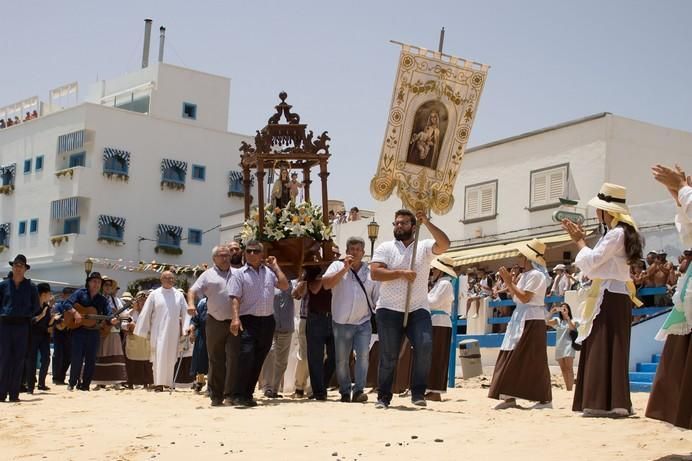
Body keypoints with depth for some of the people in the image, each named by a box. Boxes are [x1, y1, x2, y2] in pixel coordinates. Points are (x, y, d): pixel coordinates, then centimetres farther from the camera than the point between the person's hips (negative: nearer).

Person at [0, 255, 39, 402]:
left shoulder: (31, 287, 6)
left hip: (22, 325, 0)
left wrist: (25, 315, -1)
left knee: (18, 359, 0)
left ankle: (14, 393, 5)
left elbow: (35, 307, 10)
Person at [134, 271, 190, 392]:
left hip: (173, 332, 2)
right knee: (159, 356, -8)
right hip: (158, 331, -2)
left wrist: (185, 328, -4)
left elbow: (185, 312, 6)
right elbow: (146, 313, 4)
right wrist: (145, 331, 3)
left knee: (171, 357, 5)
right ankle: (158, 383, -9)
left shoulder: (179, 295, 7)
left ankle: (168, 382, 13)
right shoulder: (154, 294, 2)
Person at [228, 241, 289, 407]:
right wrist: (235, 318, -21)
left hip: (267, 320, 5)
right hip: (248, 320, -4)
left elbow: (284, 286, 2)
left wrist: (275, 266, 5)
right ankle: (238, 395, -12)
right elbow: (235, 298, -7)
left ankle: (248, 394, 18)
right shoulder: (240, 274, 1)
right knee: (246, 356, -16)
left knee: (259, 360, 8)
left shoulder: (269, 272, 13)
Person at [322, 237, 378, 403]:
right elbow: (326, 284, -14)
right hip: (341, 322, -1)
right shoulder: (337, 266, 3)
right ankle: (345, 392, 15)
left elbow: (377, 298, 14)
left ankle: (358, 391, -8)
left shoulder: (370, 271, 10)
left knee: (363, 355, -13)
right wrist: (345, 268, -17)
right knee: (341, 360, 4)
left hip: (363, 322, 1)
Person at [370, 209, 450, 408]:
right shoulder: (385, 248, 8)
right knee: (388, 355, 0)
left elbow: (444, 244, -11)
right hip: (389, 310, 0)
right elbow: (375, 273, -5)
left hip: (418, 309, 0)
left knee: (425, 345, -19)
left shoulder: (424, 247, 9)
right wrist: (401, 273, -14)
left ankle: (418, 392, -8)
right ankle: (383, 397, 13)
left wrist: (427, 223, -17)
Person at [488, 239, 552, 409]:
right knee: (513, 359, 3)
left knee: (532, 361, -7)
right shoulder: (525, 275, 17)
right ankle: (510, 397, 1)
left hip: (532, 321, -10)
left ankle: (545, 399, -1)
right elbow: (515, 297, 17)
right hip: (520, 319, 10)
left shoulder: (536, 275, -13)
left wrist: (509, 282, -16)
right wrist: (508, 281, 7)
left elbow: (524, 298, -20)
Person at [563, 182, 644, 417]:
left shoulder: (617, 233, -13)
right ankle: (606, 403, 12)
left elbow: (591, 261, -16)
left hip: (611, 298, -10)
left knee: (605, 349, -11)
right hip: (608, 296, 10)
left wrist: (579, 241, -1)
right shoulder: (614, 233, 18)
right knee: (600, 349, 10)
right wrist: (580, 239, 15)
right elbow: (594, 263, 18)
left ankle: (608, 404, -11)